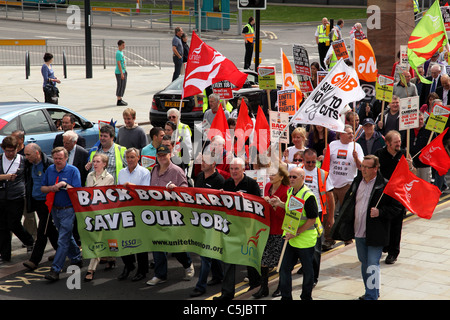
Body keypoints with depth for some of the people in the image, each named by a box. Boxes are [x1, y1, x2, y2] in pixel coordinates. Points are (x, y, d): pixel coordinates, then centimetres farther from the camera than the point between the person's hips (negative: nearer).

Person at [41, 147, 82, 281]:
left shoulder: (73, 171, -9)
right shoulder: (50, 170, 7)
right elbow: (42, 188, 10)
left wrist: (65, 185, -26)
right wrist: (52, 188, -10)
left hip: (68, 210, -6)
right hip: (54, 209, 6)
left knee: (63, 240, -9)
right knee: (67, 236, 19)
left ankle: (55, 270, -11)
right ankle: (77, 259, 37)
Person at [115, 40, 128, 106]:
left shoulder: (121, 52, 15)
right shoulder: (118, 53, -15)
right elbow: (118, 63, -20)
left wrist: (125, 73, 23)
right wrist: (121, 73, -23)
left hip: (123, 71, 10)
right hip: (119, 73, -10)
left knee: (123, 86, 13)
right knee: (120, 86, -6)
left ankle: (120, 99, 21)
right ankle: (119, 101, -3)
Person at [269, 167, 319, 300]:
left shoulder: (308, 196, -20)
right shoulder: (290, 191, 5)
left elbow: (312, 219, -20)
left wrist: (296, 233, -21)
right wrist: (280, 204, 5)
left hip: (305, 240, -7)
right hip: (291, 238, 7)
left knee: (307, 270, 9)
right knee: (284, 268, 8)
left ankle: (306, 297, 25)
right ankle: (286, 297, 19)